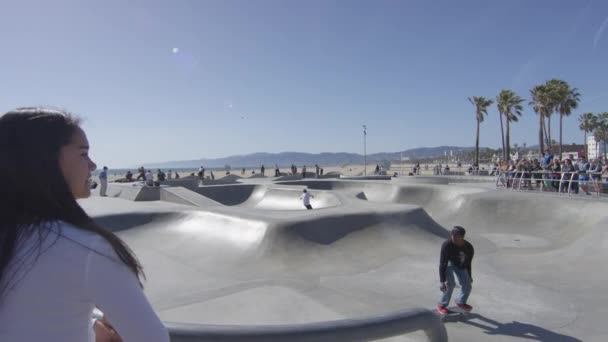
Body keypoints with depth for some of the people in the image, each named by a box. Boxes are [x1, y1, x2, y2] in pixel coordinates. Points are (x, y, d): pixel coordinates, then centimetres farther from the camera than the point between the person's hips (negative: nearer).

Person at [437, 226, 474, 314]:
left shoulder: (469, 248, -19)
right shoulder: (447, 245, -33)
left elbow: (468, 264, -1)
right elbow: (442, 264, -32)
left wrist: (469, 278, 9)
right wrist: (442, 281, -36)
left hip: (460, 265, 4)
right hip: (449, 263, -4)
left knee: (467, 285, 1)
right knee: (450, 284, -22)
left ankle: (461, 302, 31)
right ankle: (442, 305, -2)